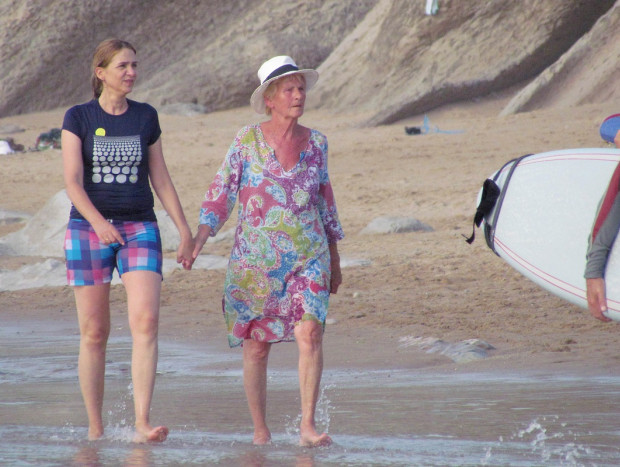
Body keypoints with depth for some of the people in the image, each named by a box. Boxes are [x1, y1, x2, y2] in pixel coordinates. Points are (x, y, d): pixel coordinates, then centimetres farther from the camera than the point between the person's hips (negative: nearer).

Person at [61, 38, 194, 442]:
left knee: (146, 322, -17)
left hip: (140, 229, 2)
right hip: (88, 228, -1)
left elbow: (161, 180, 14)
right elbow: (72, 180, -8)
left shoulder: (146, 117, 9)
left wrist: (186, 232, 11)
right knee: (95, 333, 1)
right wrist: (97, 222, -24)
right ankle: (95, 429, 11)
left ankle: (142, 424, -24)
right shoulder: (78, 118, 1)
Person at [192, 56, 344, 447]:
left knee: (310, 332, -17)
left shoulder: (315, 143, 6)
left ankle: (308, 425, -17)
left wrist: (335, 260, 18)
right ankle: (260, 430, 15)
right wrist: (198, 240, -15)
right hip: (255, 261, -1)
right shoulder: (248, 140, -2)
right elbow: (221, 194, -2)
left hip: (309, 257, 1)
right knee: (256, 346, 3)